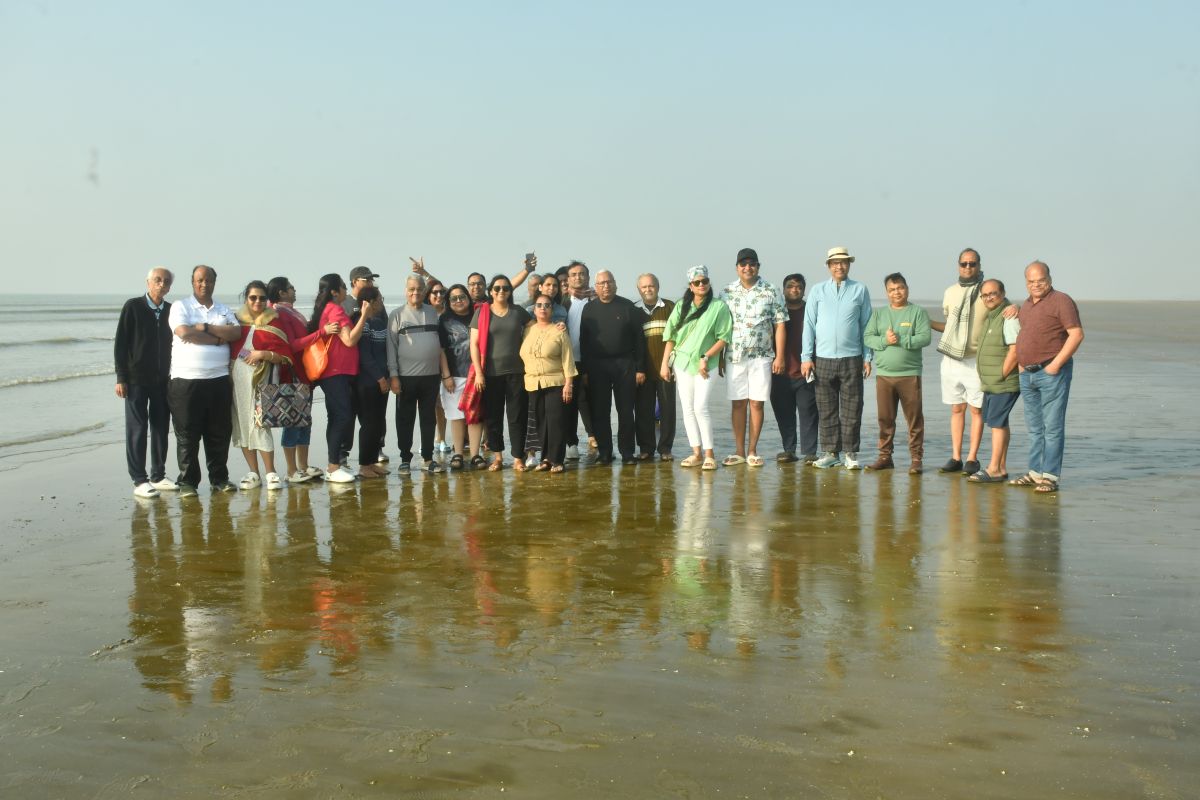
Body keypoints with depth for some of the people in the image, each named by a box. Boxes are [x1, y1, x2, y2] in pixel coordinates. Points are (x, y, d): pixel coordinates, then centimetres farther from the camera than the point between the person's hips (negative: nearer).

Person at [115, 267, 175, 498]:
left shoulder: (170, 310, 6)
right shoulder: (133, 307, -5)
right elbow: (120, 343, -6)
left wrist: (173, 375, 7)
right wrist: (121, 378, -10)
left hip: (163, 380, 4)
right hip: (137, 379, -4)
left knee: (161, 428, 8)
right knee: (137, 429, 0)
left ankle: (158, 475, 18)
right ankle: (139, 480, 4)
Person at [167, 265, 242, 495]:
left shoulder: (223, 310, 15)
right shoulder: (180, 307, 4)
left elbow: (236, 332, -2)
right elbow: (184, 333, -14)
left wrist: (205, 327, -10)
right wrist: (219, 338, -7)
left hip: (219, 379, 4)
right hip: (186, 380, -3)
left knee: (220, 432, 7)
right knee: (187, 434, 1)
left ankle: (219, 478, 17)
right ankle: (188, 481, 9)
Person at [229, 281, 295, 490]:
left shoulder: (273, 324, 3)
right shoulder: (238, 321, 12)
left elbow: (285, 357, -1)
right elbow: (229, 348, 16)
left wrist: (263, 354, -15)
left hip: (260, 381, -4)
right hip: (237, 380, 4)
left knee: (260, 425, -10)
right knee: (242, 425, 5)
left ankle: (270, 473, -2)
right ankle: (253, 473, 14)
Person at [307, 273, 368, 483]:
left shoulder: (325, 309, 16)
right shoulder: (336, 310, -12)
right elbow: (350, 340, -18)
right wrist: (364, 315, -16)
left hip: (334, 372, 10)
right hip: (336, 372, -10)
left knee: (337, 418, 12)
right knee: (343, 416, -12)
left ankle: (334, 465, 16)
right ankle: (333, 468, -11)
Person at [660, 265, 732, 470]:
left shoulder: (719, 306, -2)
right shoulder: (681, 306, 9)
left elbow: (723, 338, -5)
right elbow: (670, 337, 10)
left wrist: (705, 358, -12)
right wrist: (665, 363, 4)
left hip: (705, 365, -4)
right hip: (681, 363, 4)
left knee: (700, 408, -13)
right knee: (687, 409, 3)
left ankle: (709, 454, -4)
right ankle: (696, 453, 9)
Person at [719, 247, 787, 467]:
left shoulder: (771, 293, 2)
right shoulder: (727, 293, 7)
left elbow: (780, 326, 1)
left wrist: (779, 357, -4)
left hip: (761, 357, -1)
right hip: (734, 357, 1)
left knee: (756, 403, 1)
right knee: (738, 404, 4)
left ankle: (752, 451, 9)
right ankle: (739, 451, 10)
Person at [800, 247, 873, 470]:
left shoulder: (860, 290, 7)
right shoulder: (818, 291, 7)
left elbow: (866, 325, 9)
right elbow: (809, 324, 7)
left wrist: (867, 357, 3)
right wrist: (806, 357, 0)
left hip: (852, 358, -1)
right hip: (823, 359, 1)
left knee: (851, 409, 1)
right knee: (827, 409, 4)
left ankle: (850, 453, 8)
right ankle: (831, 452, 12)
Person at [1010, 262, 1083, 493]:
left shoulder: (1061, 301, -7)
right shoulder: (1026, 305, 17)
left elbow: (1077, 334, -14)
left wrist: (1056, 364, -17)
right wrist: (1020, 363, 16)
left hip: (1052, 372, -8)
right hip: (1027, 374, 8)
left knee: (1052, 426, -5)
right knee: (1034, 427, 13)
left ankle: (1050, 476, -3)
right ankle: (1035, 473, 20)